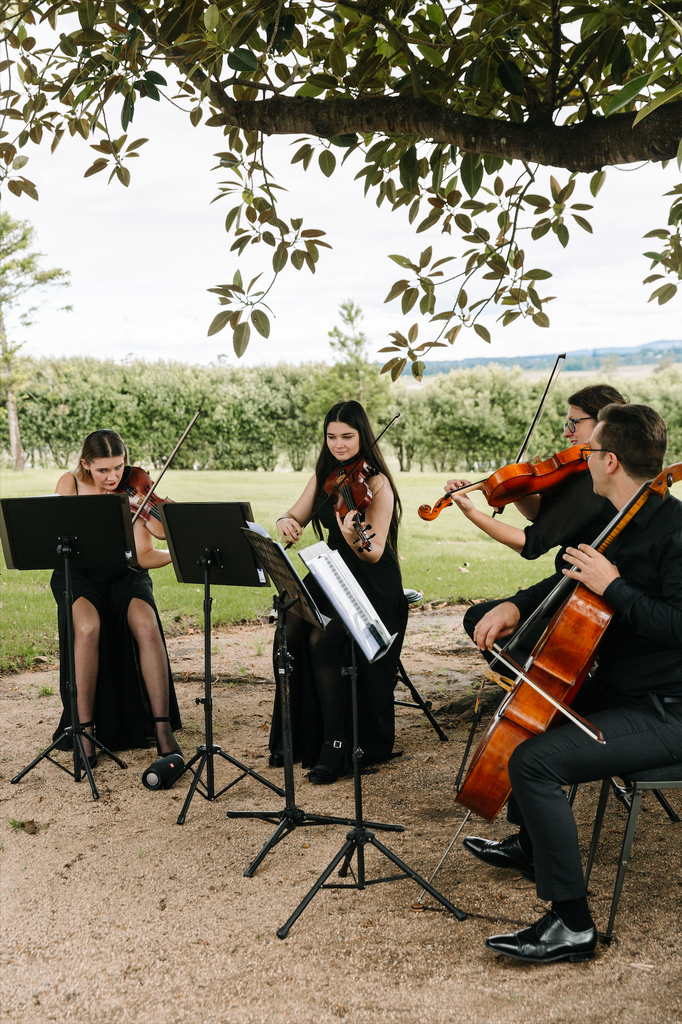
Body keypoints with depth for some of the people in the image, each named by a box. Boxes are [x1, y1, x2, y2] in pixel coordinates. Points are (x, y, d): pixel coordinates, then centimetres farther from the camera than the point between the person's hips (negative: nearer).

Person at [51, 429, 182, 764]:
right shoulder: (70, 484, -5)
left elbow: (143, 555, -14)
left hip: (124, 576, 1)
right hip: (78, 576, 0)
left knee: (146, 626, -31)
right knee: (88, 628, -34)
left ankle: (163, 730, -26)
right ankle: (84, 730, -23)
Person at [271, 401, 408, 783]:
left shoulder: (377, 484, -13)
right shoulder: (324, 476, 7)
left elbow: (374, 554, -21)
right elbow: (296, 516, 12)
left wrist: (355, 540, -43)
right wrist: (286, 522, -13)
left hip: (373, 585, -6)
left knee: (321, 639, -29)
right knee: (291, 630, -20)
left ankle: (336, 743, -15)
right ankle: (298, 735, -6)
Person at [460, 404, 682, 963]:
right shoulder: (618, 521, 9)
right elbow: (570, 581, 22)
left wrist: (613, 586, -27)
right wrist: (516, 606, 6)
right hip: (616, 690, 11)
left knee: (535, 760, -26)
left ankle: (573, 923, -16)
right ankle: (531, 844, 41)